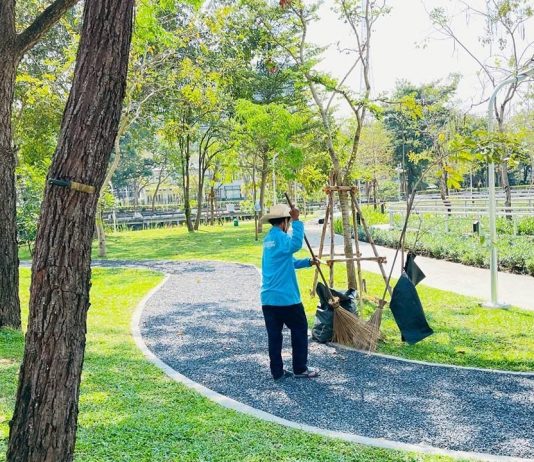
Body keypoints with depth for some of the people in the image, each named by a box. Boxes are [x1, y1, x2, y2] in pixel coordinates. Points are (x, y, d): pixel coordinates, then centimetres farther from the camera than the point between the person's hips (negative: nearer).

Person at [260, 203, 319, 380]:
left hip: (268, 298, 8)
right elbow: (295, 244, -36)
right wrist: (297, 221, -31)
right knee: (299, 331, 7)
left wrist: (308, 262, 23)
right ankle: (300, 369, 13)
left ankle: (277, 371, 12)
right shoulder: (280, 237, -12)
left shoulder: (268, 239, 16)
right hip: (286, 297, -8)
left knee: (274, 334, 8)